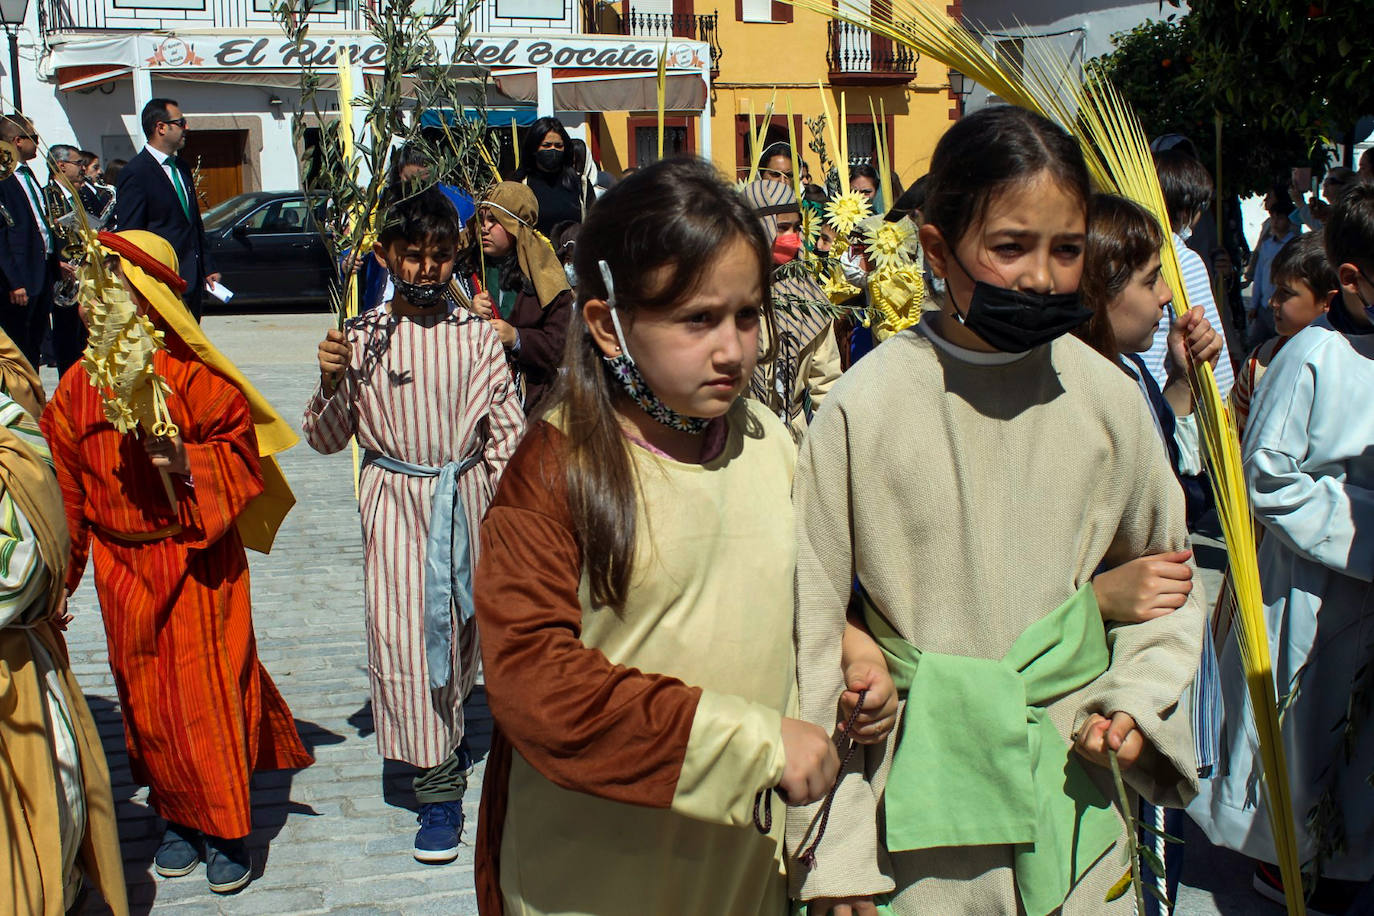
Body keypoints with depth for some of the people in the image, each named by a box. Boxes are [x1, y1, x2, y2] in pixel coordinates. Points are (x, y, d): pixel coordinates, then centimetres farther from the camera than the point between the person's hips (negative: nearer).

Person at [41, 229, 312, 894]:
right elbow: (64, 483, 8)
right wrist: (60, 569, 9)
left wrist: (187, 461, -27)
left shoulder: (192, 377, -12)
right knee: (145, 696, 12)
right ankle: (178, 816, 30)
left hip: (194, 563, -4)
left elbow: (240, 447, -8)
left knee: (207, 686, -1)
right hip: (122, 569, 5)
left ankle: (226, 827, 15)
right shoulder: (76, 388, 3)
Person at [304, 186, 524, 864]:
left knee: (461, 627, 14)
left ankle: (448, 728, 43)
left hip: (467, 495, 1)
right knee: (401, 632, -6)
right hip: (395, 499, -1)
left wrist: (500, 500, -3)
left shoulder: (475, 335, -1)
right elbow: (326, 440, 1)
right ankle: (439, 783, 3)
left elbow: (507, 427, 4)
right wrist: (331, 383, -16)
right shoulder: (363, 338, -3)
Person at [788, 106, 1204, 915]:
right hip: (915, 797, -2)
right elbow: (812, 628, -7)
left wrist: (1137, 700, -3)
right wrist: (832, 848, -5)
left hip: (1075, 787, 2)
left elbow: (1163, 573, 13)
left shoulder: (1108, 399, -3)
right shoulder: (863, 407, -12)